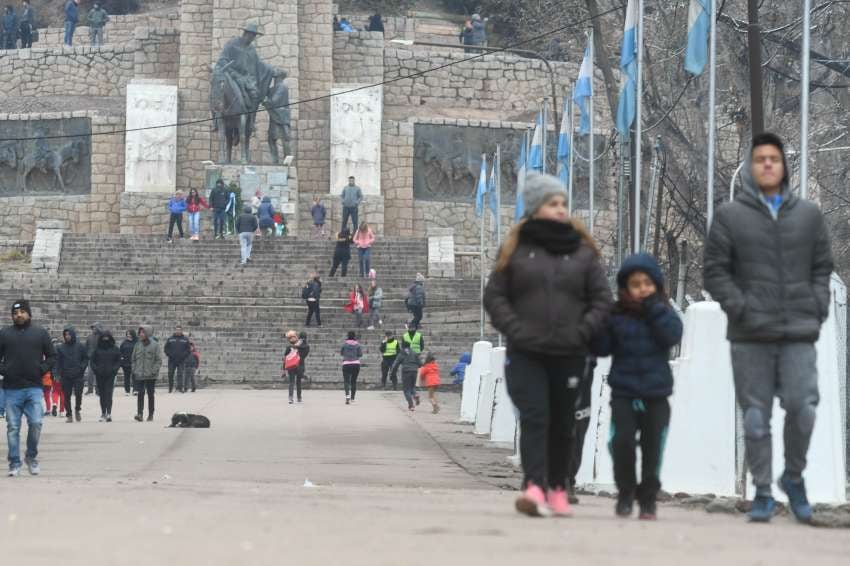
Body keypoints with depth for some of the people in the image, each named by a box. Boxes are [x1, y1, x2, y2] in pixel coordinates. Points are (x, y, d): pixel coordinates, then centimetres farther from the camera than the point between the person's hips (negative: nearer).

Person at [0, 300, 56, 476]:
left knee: (36, 423, -10)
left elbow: (51, 356, 12)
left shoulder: (40, 333, 8)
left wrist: (42, 369, -3)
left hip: (34, 387, 0)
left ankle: (31, 457, 12)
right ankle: (14, 464, 8)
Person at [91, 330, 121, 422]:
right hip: (100, 375, 3)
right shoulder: (98, 349, 8)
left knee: (108, 394, -13)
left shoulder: (115, 349, 4)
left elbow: (118, 361, 5)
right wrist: (95, 369, -5)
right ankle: (103, 413, 14)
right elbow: (93, 361, 11)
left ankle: (109, 413, -20)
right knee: (102, 395, 7)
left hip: (110, 375, -3)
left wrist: (114, 369, -8)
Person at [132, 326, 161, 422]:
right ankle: (139, 413, -16)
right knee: (140, 394, -9)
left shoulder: (155, 345, -4)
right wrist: (133, 371, 4)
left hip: (150, 375, -2)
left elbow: (159, 360, -5)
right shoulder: (138, 345, 6)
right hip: (139, 375, 2)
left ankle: (150, 415, 15)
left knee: (150, 394, 8)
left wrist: (154, 371, -14)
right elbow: (133, 359, 13)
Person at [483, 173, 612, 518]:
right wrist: (516, 331, -8)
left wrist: (581, 333, -6)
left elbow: (602, 300, 8)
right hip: (526, 353, -2)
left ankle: (557, 489, 19)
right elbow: (494, 296, 6)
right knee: (534, 418, -15)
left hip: (569, 355, 2)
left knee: (562, 424, 7)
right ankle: (534, 487, -27)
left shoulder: (583, 252, 9)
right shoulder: (517, 248, 6)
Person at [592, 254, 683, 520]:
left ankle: (648, 499, 18)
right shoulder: (616, 316, 2)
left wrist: (654, 308, -17)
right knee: (622, 442, -11)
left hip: (656, 396, 0)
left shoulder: (663, 313, 3)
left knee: (652, 447, 3)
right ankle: (625, 493, 8)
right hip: (623, 393, 0)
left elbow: (672, 336, -15)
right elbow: (601, 348, -1)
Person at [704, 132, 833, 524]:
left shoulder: (809, 214, 13)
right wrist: (740, 309, -8)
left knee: (802, 407, -12)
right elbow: (715, 271, 3)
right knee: (756, 416, 1)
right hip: (750, 336, -1)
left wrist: (818, 308, 1)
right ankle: (762, 492, 11)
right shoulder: (730, 216, 5)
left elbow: (822, 268, 15)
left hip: (799, 334, 1)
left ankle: (794, 476, 11)